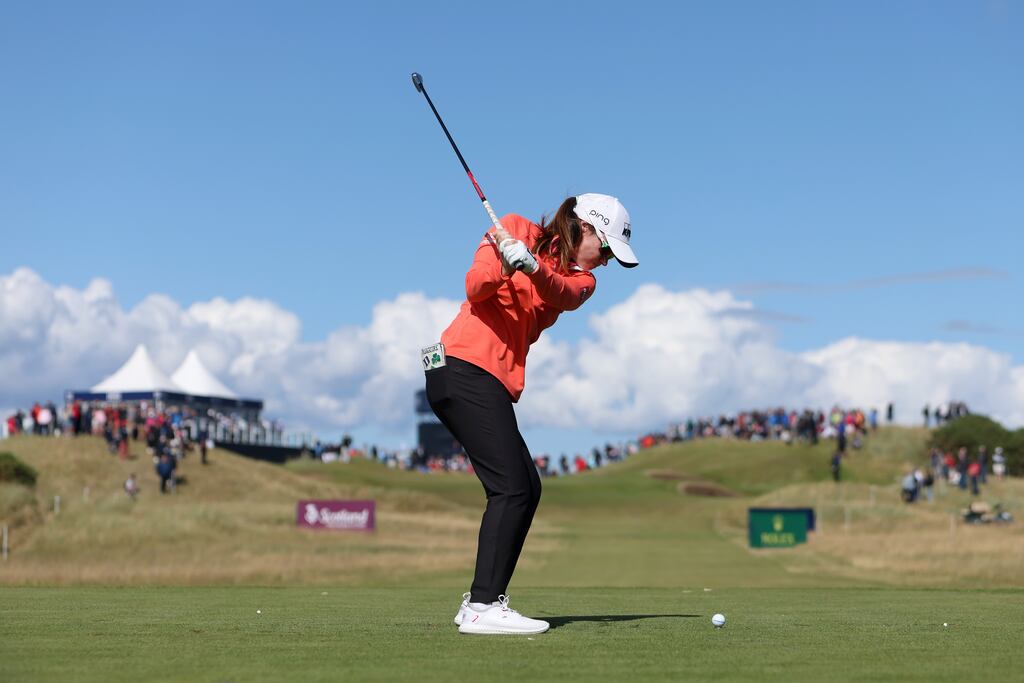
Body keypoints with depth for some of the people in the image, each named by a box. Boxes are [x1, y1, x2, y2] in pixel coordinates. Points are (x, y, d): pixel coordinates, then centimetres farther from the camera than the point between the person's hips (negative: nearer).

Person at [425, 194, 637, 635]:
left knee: (526, 489, 8)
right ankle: (482, 607, -20)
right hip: (465, 366, -8)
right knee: (511, 487, -16)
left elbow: (563, 295, -10)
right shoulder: (516, 230, 2)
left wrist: (533, 268, -30)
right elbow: (475, 287, -10)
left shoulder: (581, 280, 15)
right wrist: (504, 264, -30)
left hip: (493, 383, 8)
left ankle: (481, 601, 13)